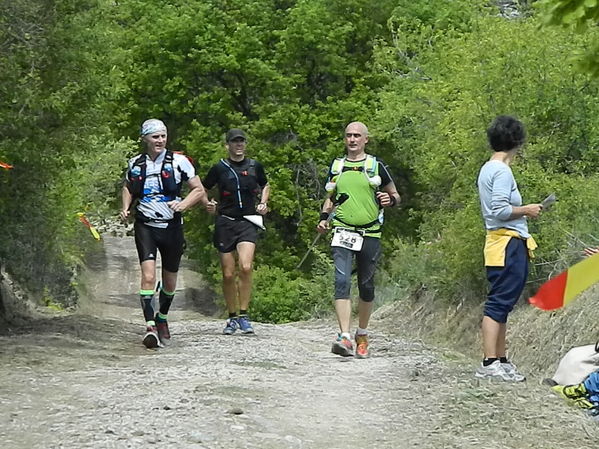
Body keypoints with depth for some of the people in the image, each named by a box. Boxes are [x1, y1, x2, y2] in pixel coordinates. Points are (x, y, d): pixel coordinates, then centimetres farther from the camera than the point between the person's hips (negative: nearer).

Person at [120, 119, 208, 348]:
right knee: (148, 275, -19)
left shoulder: (178, 161, -4)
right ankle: (150, 326, -21)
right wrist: (126, 208, 4)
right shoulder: (136, 163, 3)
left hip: (172, 226, 0)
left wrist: (183, 204, -18)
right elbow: (128, 188, 22)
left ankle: (162, 318, 38)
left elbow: (199, 190, 0)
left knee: (170, 280, 13)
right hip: (145, 226, 0)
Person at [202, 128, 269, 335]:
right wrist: (208, 204, -5)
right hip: (225, 222, 0)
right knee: (228, 274, 1)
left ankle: (244, 315, -10)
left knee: (246, 267, -20)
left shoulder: (255, 166, 8)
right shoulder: (219, 168, 3)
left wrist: (263, 203, 10)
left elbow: (265, 186, 27)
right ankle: (232, 317, 16)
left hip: (248, 222, 0)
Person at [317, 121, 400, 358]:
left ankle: (362, 335, 26)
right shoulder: (336, 166, 13)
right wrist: (324, 218, 8)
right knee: (342, 282, -16)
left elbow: (395, 195, 12)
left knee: (366, 286, 7)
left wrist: (390, 200, -11)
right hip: (342, 232, 1)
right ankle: (344, 337, -23)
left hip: (370, 234, -1)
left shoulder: (376, 166, 5)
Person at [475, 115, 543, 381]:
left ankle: (500, 360, 15)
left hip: (501, 244, 10)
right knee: (499, 304, -11)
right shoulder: (502, 171, -14)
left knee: (500, 304, 11)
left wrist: (522, 211, 19)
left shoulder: (488, 169, 17)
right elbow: (500, 210, -21)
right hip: (508, 244, -10)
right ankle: (490, 363, -13)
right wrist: (526, 210, -9)